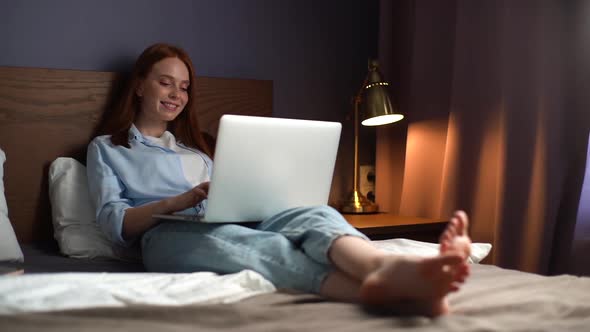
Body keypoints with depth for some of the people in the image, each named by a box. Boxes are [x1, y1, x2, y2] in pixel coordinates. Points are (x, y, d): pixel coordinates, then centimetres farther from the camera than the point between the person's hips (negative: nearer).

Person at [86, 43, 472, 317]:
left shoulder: (194, 150, 35)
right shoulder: (106, 148, 21)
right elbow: (114, 222, 4)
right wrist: (179, 202, -14)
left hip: (233, 225, 5)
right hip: (170, 236, -4)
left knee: (312, 216, -31)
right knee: (258, 244, -40)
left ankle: (389, 268, -66)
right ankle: (383, 291, -68)